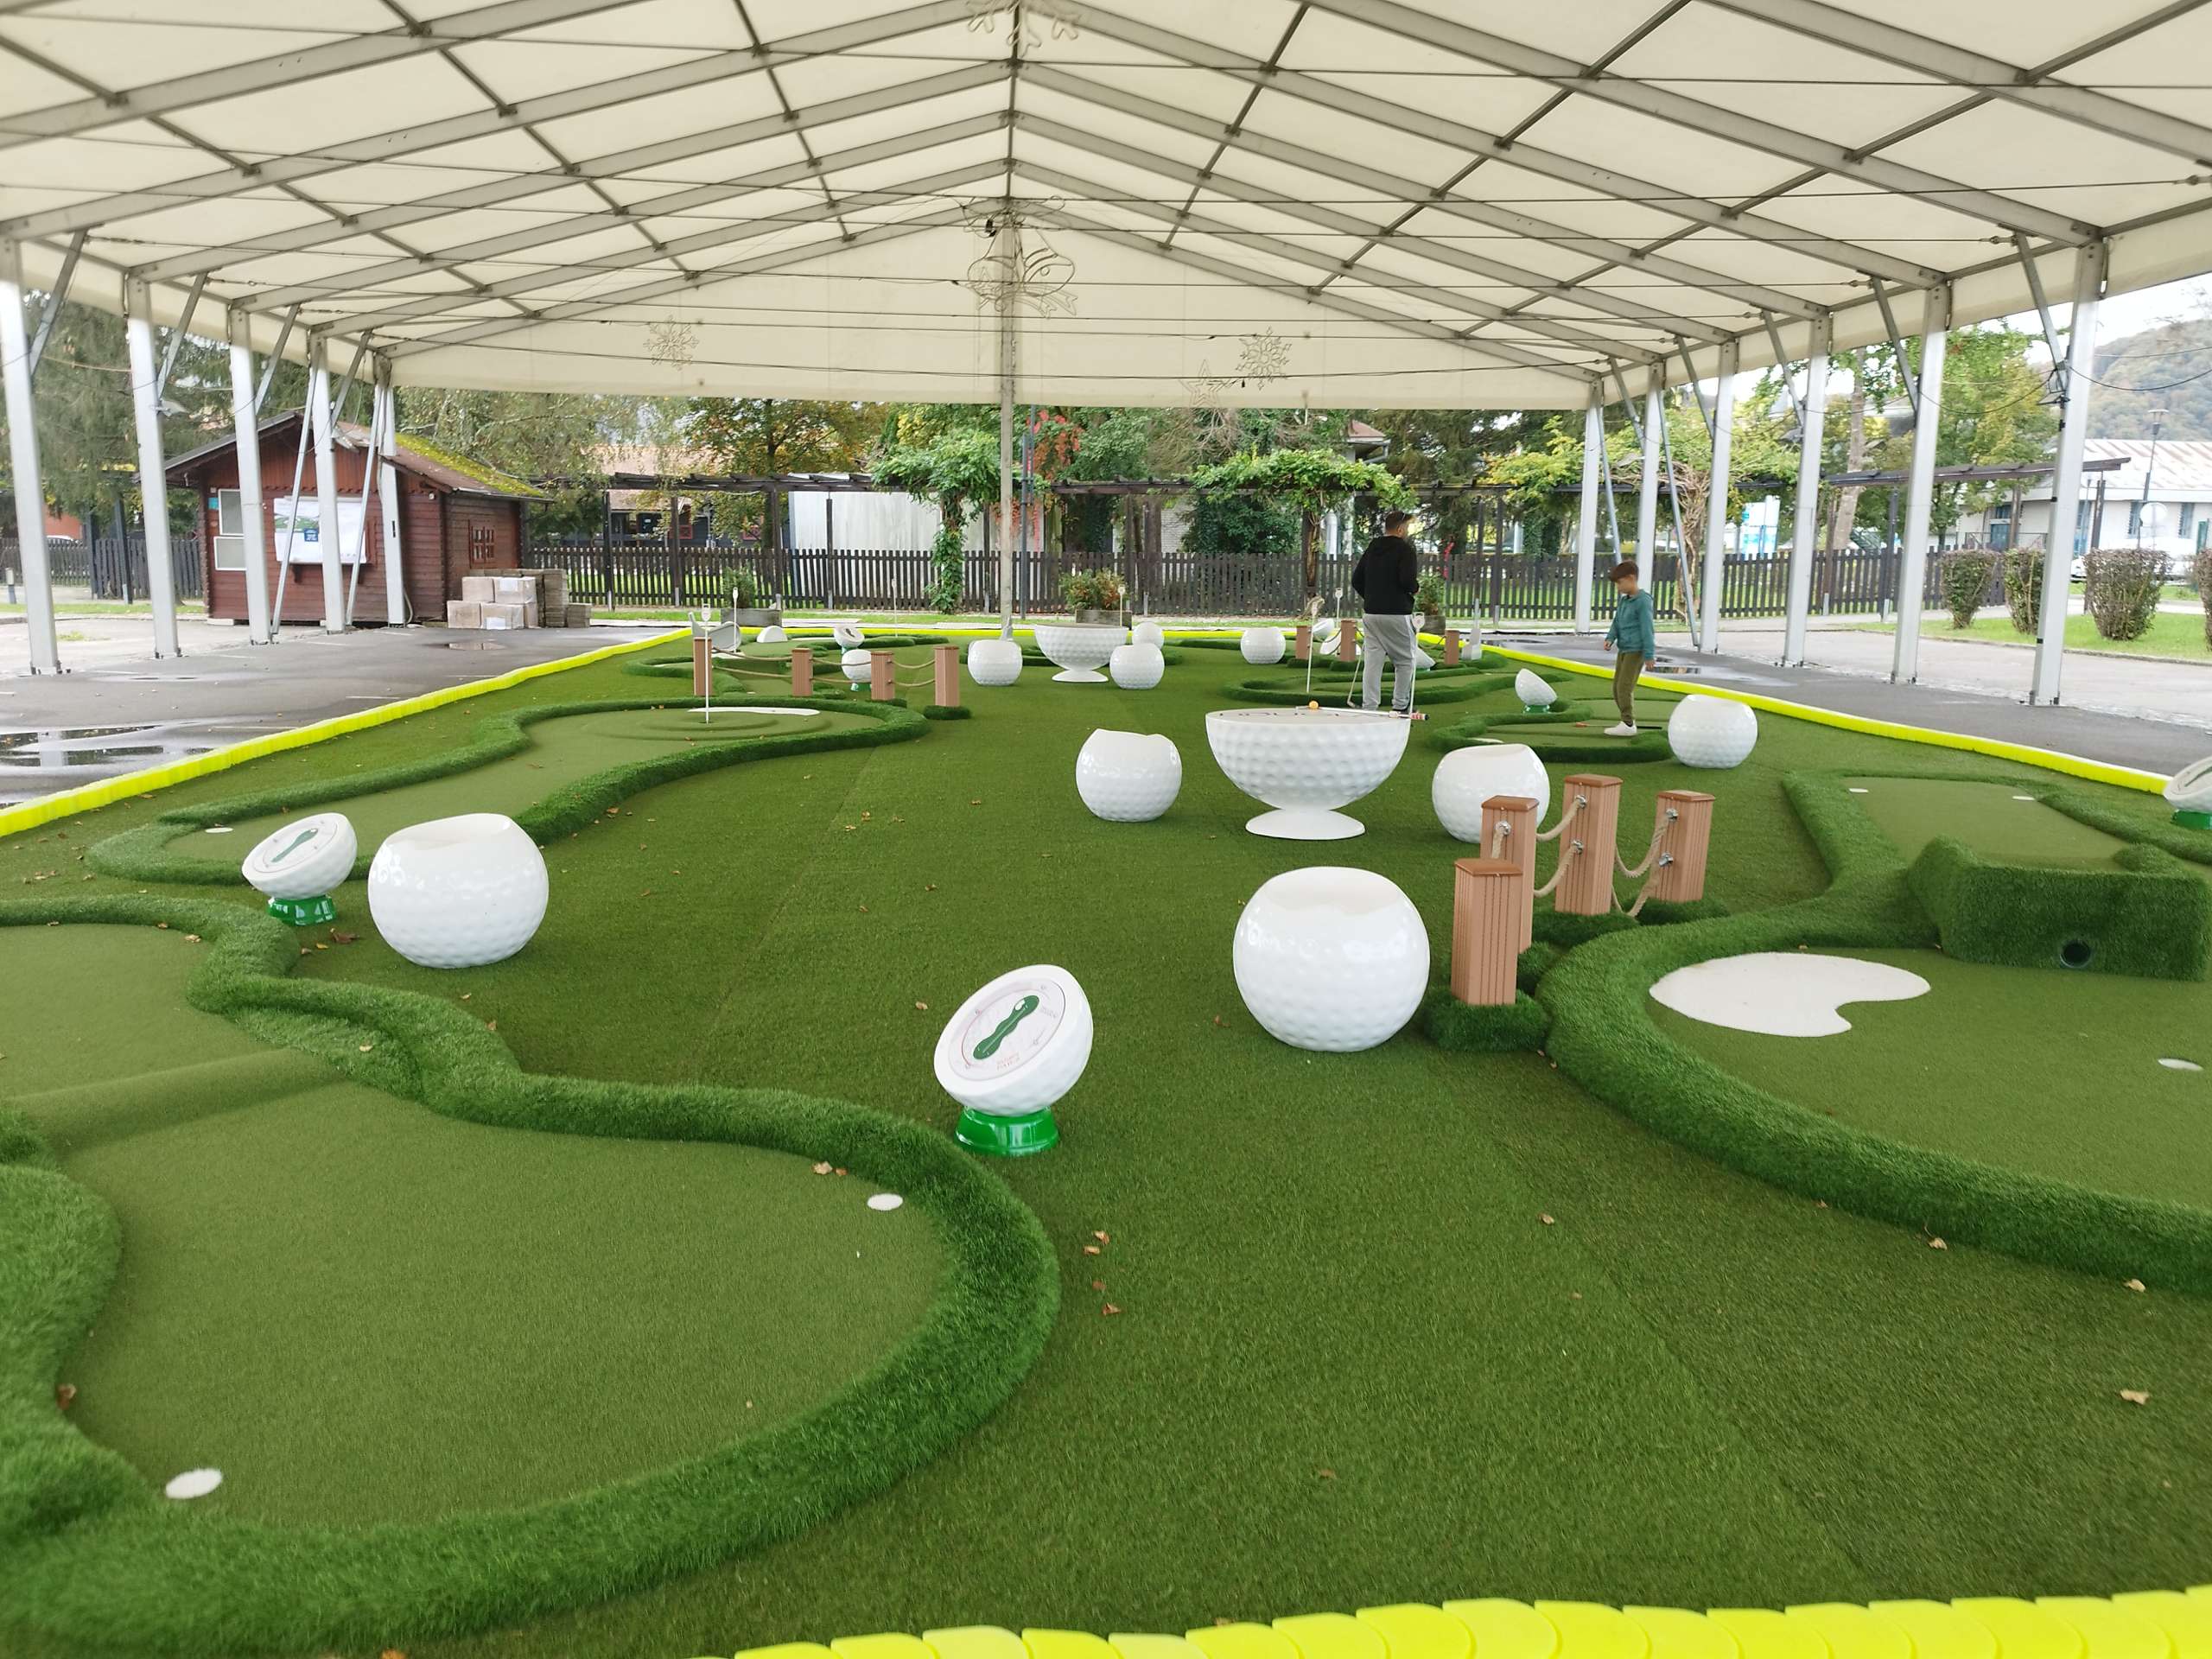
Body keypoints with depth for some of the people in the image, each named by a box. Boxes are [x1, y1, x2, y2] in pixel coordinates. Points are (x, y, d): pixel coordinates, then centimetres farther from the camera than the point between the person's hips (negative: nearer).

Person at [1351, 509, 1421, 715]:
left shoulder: (1371, 548, 12)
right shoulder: (1404, 549, -9)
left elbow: (1356, 580, 12)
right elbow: (1408, 580, -20)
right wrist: (1416, 586, 2)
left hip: (1371, 613, 6)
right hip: (1397, 613, -6)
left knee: (1373, 660, 6)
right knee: (1404, 661, 7)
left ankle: (1368, 705, 1)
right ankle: (1400, 705, 9)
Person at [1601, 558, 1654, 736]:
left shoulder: (1643, 601, -13)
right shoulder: (1622, 601, 13)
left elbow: (1647, 628, -15)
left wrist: (1649, 654, -17)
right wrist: (1610, 638, -3)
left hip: (1636, 651, -9)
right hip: (1623, 649, 9)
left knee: (1625, 687, -11)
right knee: (1617, 688, 10)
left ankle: (1628, 724, -6)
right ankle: (1627, 721, 18)